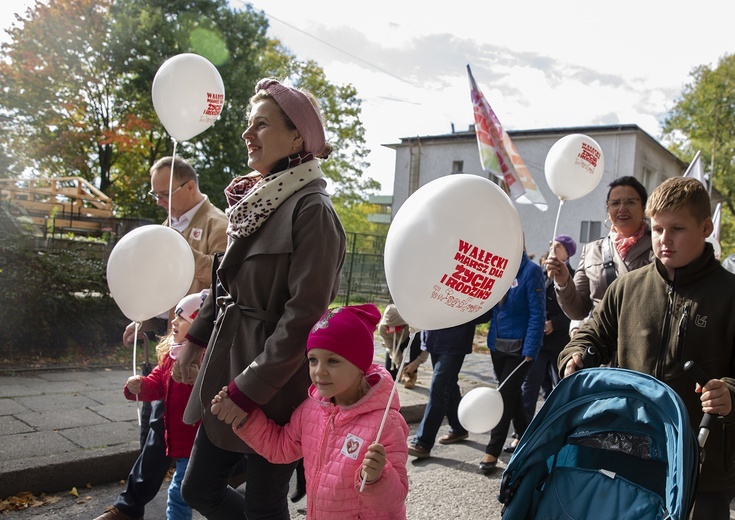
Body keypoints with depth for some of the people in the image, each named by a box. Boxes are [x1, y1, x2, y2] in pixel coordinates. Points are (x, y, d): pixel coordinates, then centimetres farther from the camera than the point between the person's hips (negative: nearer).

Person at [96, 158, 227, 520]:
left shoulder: (216, 224, -10)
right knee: (151, 411, 14)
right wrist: (145, 320, 17)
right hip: (165, 333, 9)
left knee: (162, 418, -5)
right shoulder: (173, 223, 16)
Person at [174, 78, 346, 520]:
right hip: (229, 366, 8)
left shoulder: (311, 210, -17)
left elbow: (304, 314, -21)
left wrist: (247, 389, -19)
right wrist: (196, 338, 18)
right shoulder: (255, 200, 8)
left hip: (277, 384, -8)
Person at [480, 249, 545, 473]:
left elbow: (537, 314, -14)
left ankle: (492, 451, 7)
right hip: (497, 344, 6)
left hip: (519, 347, -6)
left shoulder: (531, 270, -13)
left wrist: (530, 351, -17)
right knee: (511, 394, 16)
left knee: (505, 395, -2)